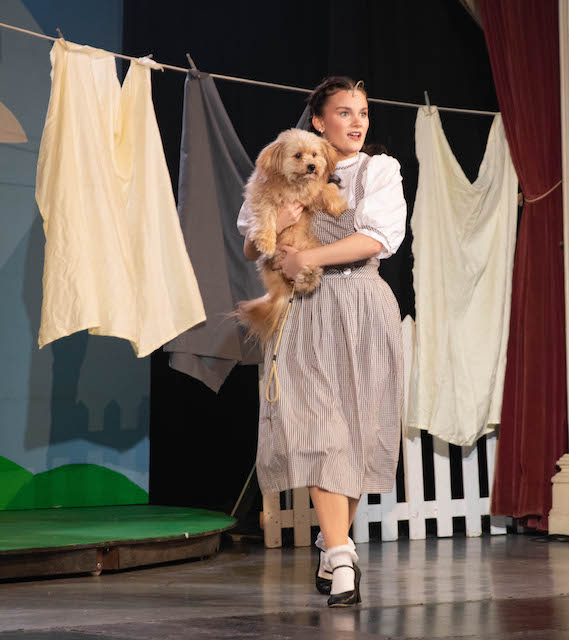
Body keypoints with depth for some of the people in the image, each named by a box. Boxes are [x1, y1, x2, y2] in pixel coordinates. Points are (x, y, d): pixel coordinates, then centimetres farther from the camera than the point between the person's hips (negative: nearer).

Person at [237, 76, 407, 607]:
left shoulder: (381, 170, 8)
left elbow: (378, 238, -9)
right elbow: (250, 251, 11)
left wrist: (308, 257, -14)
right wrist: (275, 226, -10)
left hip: (363, 307, 0)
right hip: (306, 310, 0)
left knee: (358, 429, 1)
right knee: (317, 424, -14)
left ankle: (333, 549, 18)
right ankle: (341, 558, -17)